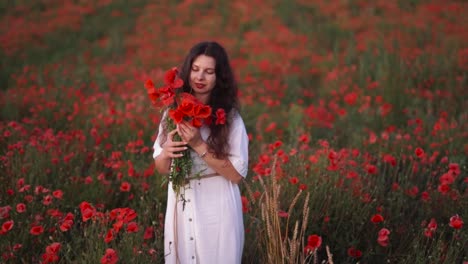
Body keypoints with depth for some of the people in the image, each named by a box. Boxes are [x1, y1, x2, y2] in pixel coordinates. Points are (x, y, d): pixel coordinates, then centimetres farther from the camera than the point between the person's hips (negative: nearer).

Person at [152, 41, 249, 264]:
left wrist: (199, 146, -20)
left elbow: (237, 173, -13)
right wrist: (166, 153, -15)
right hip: (180, 207, 3)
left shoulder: (230, 118, -9)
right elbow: (161, 168, 7)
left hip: (217, 209, -3)